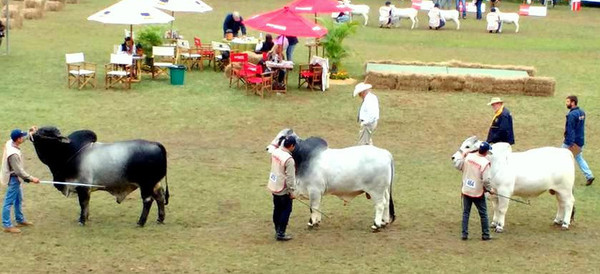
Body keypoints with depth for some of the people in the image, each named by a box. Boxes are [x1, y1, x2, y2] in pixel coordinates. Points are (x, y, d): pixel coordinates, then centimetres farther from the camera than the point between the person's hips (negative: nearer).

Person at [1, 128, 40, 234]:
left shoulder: (10, 143, -8)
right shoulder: (13, 154, -33)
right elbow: (19, 171, -28)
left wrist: (30, 131, 19)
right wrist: (31, 178, -21)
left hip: (15, 178, 10)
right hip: (13, 179, -10)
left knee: (18, 200, 23)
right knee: (9, 202, 0)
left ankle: (20, 220, 38)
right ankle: (7, 225, 9)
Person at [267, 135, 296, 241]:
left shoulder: (275, 152, -4)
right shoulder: (289, 160, -26)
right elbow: (290, 177, -20)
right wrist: (291, 191, -11)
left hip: (274, 186, 8)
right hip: (283, 189, -8)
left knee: (277, 209, 18)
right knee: (286, 210, 6)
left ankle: (277, 231, 28)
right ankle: (281, 234, 8)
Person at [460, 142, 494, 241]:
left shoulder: (469, 156, -6)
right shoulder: (485, 163, -21)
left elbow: (462, 168, 8)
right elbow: (486, 180, -22)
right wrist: (490, 189, -7)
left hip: (466, 190, 4)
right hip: (477, 192, -4)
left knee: (465, 213, 13)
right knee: (483, 214, 12)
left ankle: (464, 234, 14)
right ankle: (485, 235, 19)